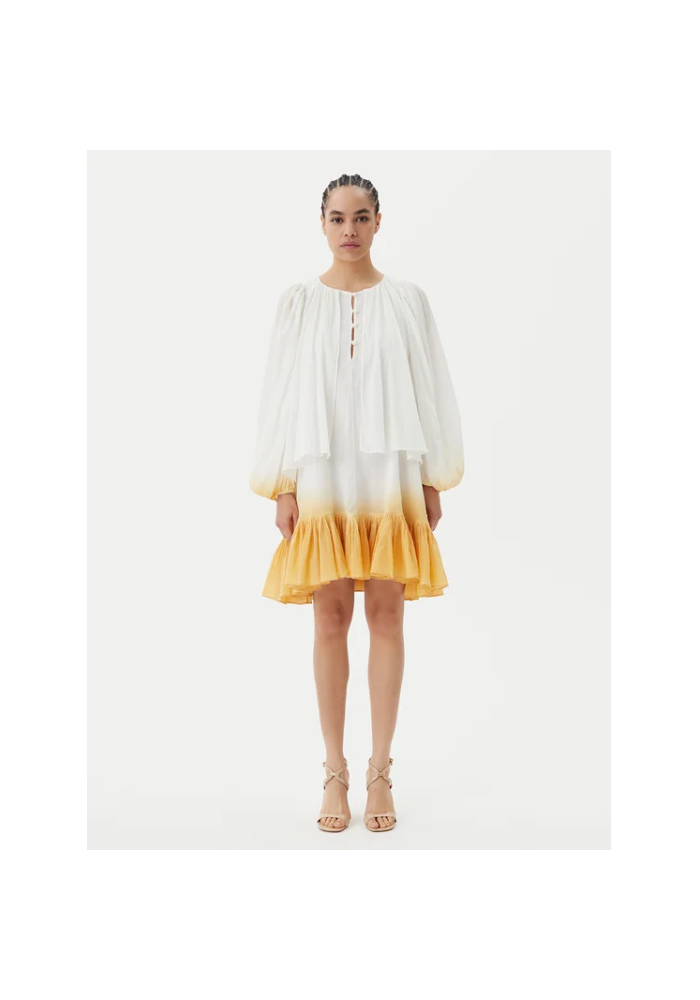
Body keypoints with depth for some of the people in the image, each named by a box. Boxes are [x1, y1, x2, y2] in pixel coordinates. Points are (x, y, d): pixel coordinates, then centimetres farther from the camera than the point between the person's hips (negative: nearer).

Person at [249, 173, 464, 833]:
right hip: (323, 476, 0)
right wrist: (282, 487, -2)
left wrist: (432, 482, 2)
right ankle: (335, 771, 10)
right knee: (330, 617, 1)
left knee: (387, 616, 1)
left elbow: (430, 391, 6)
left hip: (390, 475, 0)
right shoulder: (298, 302, 5)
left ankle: (380, 771, 10)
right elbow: (281, 393, 4)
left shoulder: (407, 299, 4)